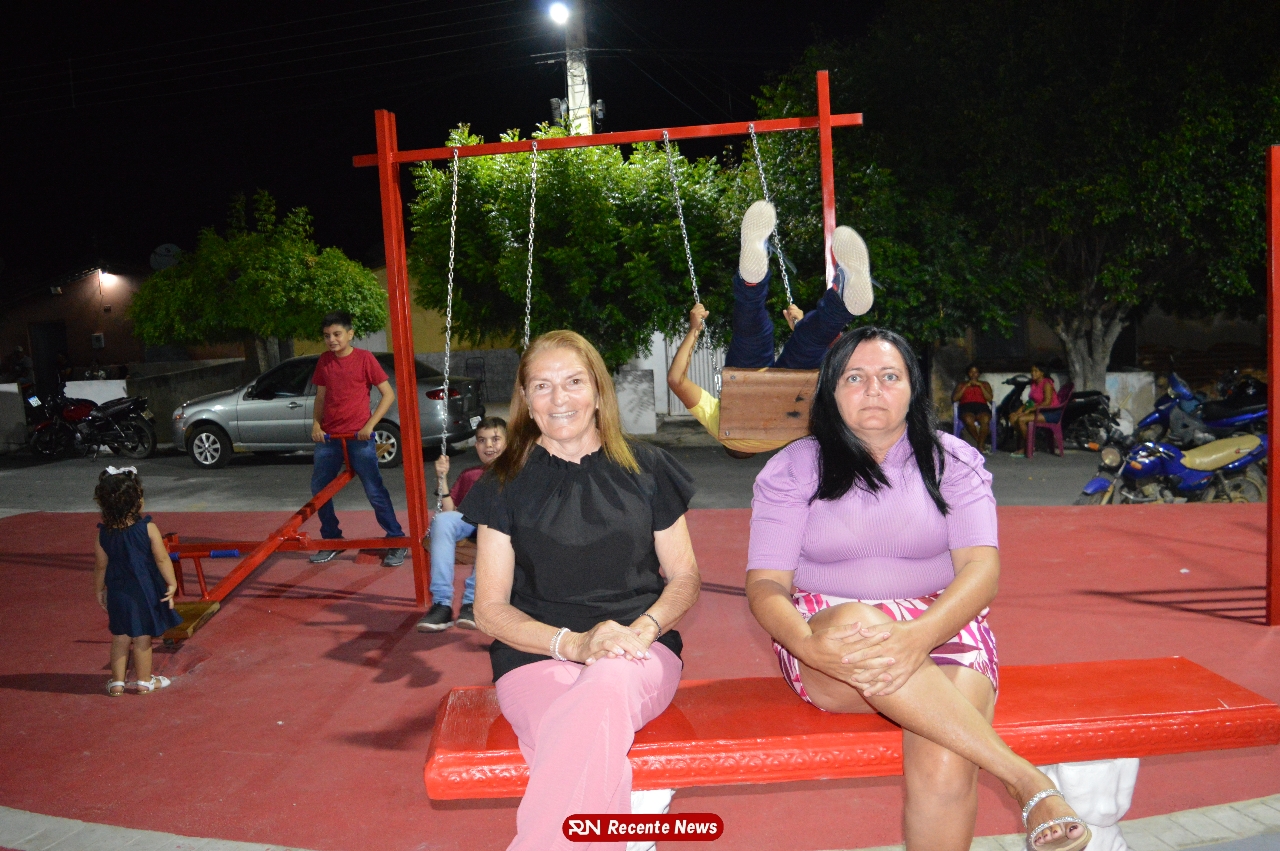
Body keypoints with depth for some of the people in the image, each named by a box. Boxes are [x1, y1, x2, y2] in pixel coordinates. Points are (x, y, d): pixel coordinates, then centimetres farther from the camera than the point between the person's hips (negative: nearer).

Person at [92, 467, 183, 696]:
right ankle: (144, 681, 20)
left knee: (120, 637, 16)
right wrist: (172, 583, -4)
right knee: (143, 637, 9)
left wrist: (99, 590, 15)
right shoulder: (147, 528, -16)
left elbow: (100, 566, 2)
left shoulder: (103, 533, -6)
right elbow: (162, 559, -12)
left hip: (117, 593, 3)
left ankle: (117, 681, 24)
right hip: (145, 591, -3)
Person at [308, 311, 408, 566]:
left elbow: (389, 394, -6)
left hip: (359, 437, -5)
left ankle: (397, 542, 2)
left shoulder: (364, 358, -5)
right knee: (319, 489, 9)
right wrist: (316, 423, 0)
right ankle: (331, 540, 25)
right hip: (328, 437, 5)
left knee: (375, 490, -6)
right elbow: (321, 396, 17)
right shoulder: (324, 361, 8)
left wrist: (370, 424, -14)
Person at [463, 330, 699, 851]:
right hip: (535, 657, -1)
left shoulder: (644, 470, 11)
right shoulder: (506, 485, 8)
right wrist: (573, 642, -12)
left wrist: (643, 628, -9)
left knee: (606, 687, -36)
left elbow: (684, 576, 13)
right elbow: (490, 609, 6)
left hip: (641, 654, 1)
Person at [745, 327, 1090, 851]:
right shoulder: (792, 469, 5)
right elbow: (765, 583, -2)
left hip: (940, 628, 1)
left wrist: (920, 635, -27)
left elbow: (982, 567, -6)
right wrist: (807, 644, -26)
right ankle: (1028, 782, -29)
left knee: (944, 764, -31)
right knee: (858, 623, -37)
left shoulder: (952, 460, 7)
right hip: (828, 655, 0)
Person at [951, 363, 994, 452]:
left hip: (981, 406, 1)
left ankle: (980, 445, -24)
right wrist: (966, 386, 3)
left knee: (985, 420, -37)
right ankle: (981, 443, -20)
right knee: (969, 420, -39)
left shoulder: (985, 384, 27)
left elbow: (990, 398, 8)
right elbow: (954, 398, 7)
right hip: (966, 408, -1)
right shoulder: (961, 384, 26)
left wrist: (980, 385, 2)